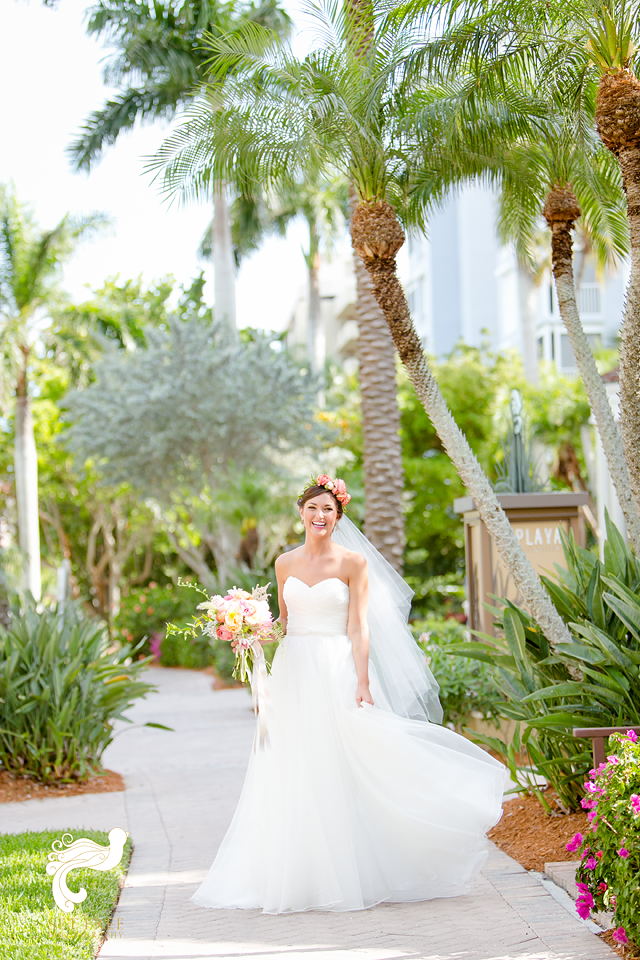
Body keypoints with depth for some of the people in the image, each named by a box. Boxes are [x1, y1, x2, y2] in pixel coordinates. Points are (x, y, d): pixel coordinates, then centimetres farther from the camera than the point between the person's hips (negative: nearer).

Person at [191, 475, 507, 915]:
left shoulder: (353, 562, -1)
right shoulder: (285, 564, 10)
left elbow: (358, 628, -6)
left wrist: (363, 684, -14)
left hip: (338, 672, -4)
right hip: (294, 673, 4)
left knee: (340, 770, -5)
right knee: (296, 776, 4)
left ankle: (350, 874, 5)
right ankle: (301, 875, 12)